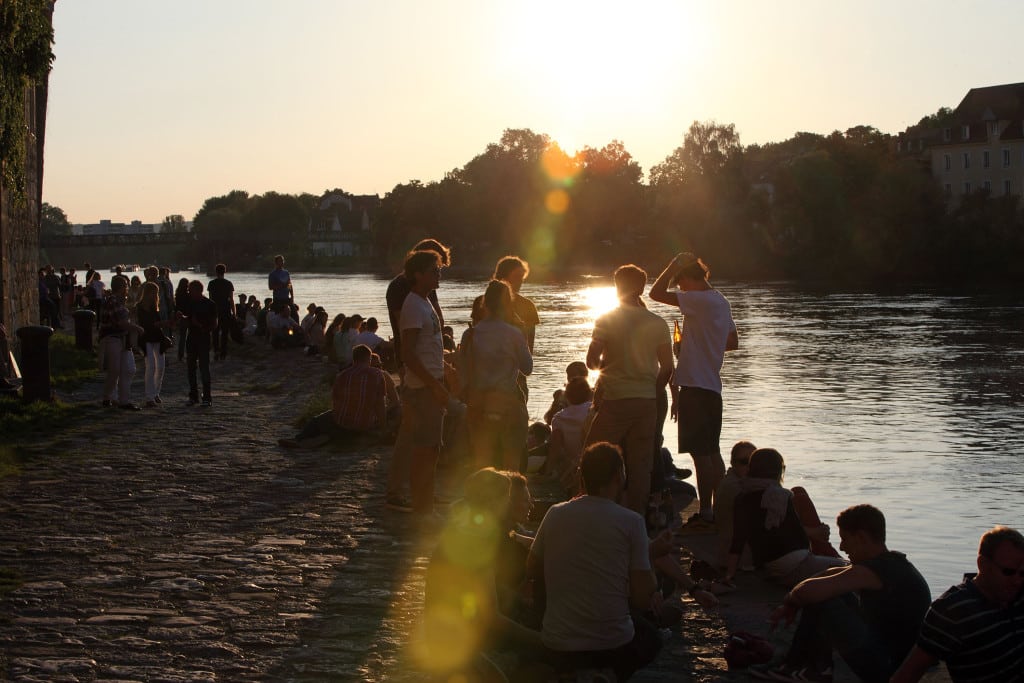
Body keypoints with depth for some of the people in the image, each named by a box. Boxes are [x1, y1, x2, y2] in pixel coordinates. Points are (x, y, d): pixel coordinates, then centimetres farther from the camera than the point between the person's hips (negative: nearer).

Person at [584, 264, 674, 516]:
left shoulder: (607, 320, -6)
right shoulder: (658, 324, 1)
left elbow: (591, 361, -9)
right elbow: (667, 368, 3)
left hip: (614, 400, -3)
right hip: (647, 402, 3)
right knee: (641, 465, 8)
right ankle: (638, 516, 9)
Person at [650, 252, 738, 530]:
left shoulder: (700, 300, -15)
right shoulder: (721, 302, 14)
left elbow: (657, 293, -19)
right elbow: (733, 342, 23)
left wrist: (673, 265, -8)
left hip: (694, 385, -9)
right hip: (712, 385, 9)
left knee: (701, 453, -6)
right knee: (712, 451, 14)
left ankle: (705, 513, -4)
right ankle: (717, 510, 19)